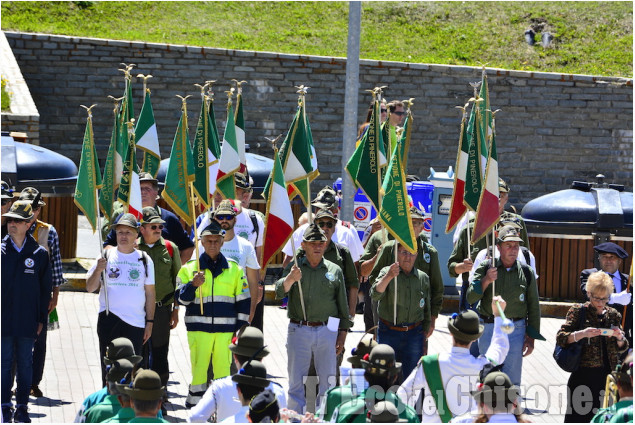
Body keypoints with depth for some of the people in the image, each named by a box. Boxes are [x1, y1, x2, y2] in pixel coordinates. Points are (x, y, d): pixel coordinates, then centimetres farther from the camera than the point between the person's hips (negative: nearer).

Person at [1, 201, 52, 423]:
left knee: (25, 363, 5)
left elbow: (45, 288, 7)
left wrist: (42, 319, 4)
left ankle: (22, 407, 12)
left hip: (28, 320, 0)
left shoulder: (39, 254, 3)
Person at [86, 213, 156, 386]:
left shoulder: (144, 260, 7)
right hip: (109, 320, 0)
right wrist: (98, 270, -16)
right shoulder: (106, 256, 5)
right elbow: (90, 288, 2)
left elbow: (150, 293, 9)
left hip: (136, 323, 0)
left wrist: (149, 322, 4)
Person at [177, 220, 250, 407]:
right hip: (198, 327, -1)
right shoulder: (189, 268, 6)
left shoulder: (234, 269, 10)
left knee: (223, 368, 2)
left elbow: (243, 301, 12)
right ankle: (195, 407, 5)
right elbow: (182, 298, 1)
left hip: (226, 328, 1)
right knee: (199, 367, -2)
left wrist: (240, 328, 6)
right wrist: (193, 284, -18)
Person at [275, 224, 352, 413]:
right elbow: (280, 291, -11)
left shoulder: (334, 270, 11)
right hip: (298, 330, -1)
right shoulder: (294, 268, 7)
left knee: (327, 381, 3)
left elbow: (343, 305, 12)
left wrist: (342, 333, 5)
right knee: (296, 381, 2)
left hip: (327, 331, 1)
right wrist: (290, 279, -32)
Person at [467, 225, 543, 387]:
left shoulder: (526, 272, 4)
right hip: (488, 329, 0)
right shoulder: (486, 268, 1)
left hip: (516, 330, 0)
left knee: (512, 382, -1)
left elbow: (533, 307, 9)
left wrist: (531, 337, 5)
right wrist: (486, 281, -22)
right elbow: (471, 298, -6)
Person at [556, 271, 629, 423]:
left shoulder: (613, 315, 12)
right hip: (583, 375, -3)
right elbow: (560, 338, -5)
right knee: (577, 417, -4)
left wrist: (619, 337, -5)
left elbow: (622, 348, 18)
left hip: (608, 375, 3)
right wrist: (582, 334, -21)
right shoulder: (578, 311, 2)